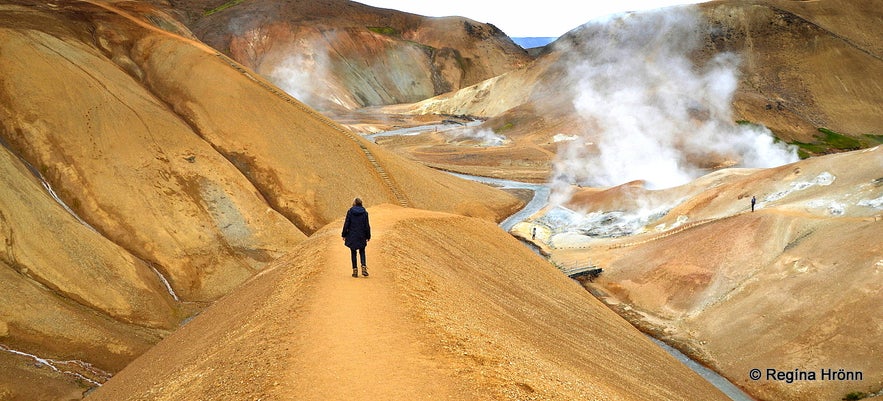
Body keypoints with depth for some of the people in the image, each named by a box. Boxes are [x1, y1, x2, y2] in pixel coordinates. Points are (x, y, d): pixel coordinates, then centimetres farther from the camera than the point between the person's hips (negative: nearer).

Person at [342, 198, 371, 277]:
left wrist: (344, 235, 2)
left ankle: (355, 270, 5)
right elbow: (367, 225, 0)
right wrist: (368, 236, 8)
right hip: (361, 236, 1)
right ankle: (363, 267, -5)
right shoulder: (364, 212, -2)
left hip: (352, 236, -1)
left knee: (353, 253, 7)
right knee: (362, 252, 14)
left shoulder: (350, 211, -5)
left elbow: (346, 224, -5)